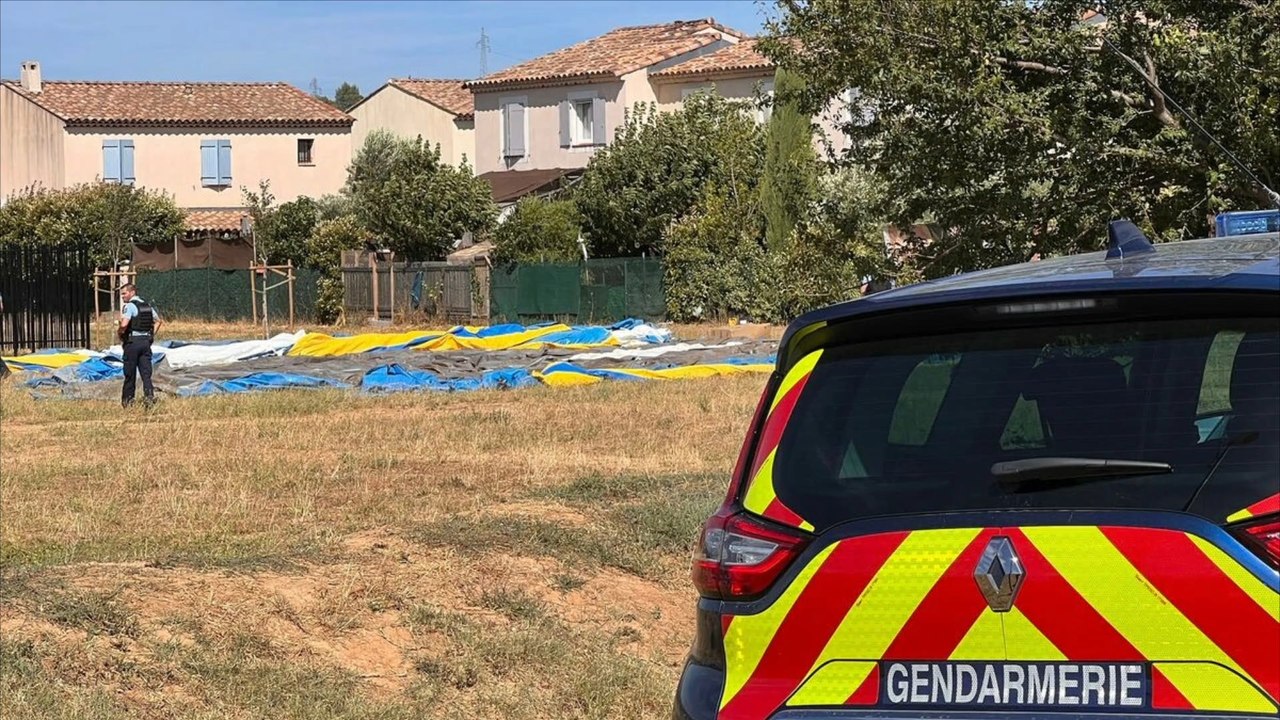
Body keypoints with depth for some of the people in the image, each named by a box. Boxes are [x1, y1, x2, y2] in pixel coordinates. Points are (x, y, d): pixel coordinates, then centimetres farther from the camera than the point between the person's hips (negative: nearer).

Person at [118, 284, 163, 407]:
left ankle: (127, 399, 12)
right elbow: (158, 321, 22)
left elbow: (124, 324, -25)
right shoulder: (147, 305, 12)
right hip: (146, 341, 6)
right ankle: (149, 395, -12)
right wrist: (152, 335, 20)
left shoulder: (129, 306, -11)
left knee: (130, 373, 4)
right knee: (146, 372, 3)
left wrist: (120, 333, -7)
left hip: (132, 341, -6)